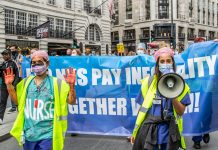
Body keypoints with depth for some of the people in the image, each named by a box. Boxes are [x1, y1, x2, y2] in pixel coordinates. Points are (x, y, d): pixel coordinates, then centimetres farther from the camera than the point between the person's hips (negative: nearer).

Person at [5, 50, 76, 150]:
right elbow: (17, 100, 13)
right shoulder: (26, 82, 3)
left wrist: (71, 85, -26)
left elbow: (71, 101, -10)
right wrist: (9, 85, 1)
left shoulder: (56, 83, -8)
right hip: (29, 134, 4)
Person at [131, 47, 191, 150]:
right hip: (149, 129, -1)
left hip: (169, 131, 1)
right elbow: (143, 108, 4)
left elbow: (181, 112, -1)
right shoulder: (149, 82, -2)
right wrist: (135, 131, 5)